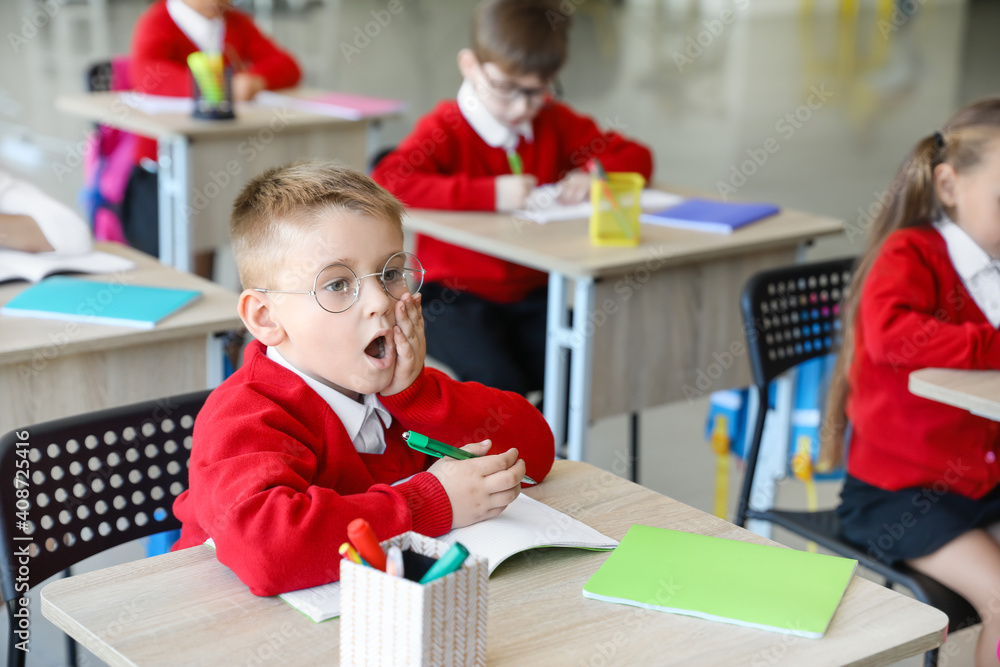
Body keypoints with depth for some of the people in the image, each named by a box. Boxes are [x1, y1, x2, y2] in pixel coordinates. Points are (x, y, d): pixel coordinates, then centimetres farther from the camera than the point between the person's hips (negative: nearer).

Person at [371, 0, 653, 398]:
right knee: (499, 382, -29)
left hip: (533, 295, 5)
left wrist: (593, 175, -9)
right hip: (455, 295, -5)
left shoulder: (556, 123, 10)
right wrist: (489, 193, -29)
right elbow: (386, 184, -26)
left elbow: (636, 158, 15)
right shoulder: (447, 129, -9)